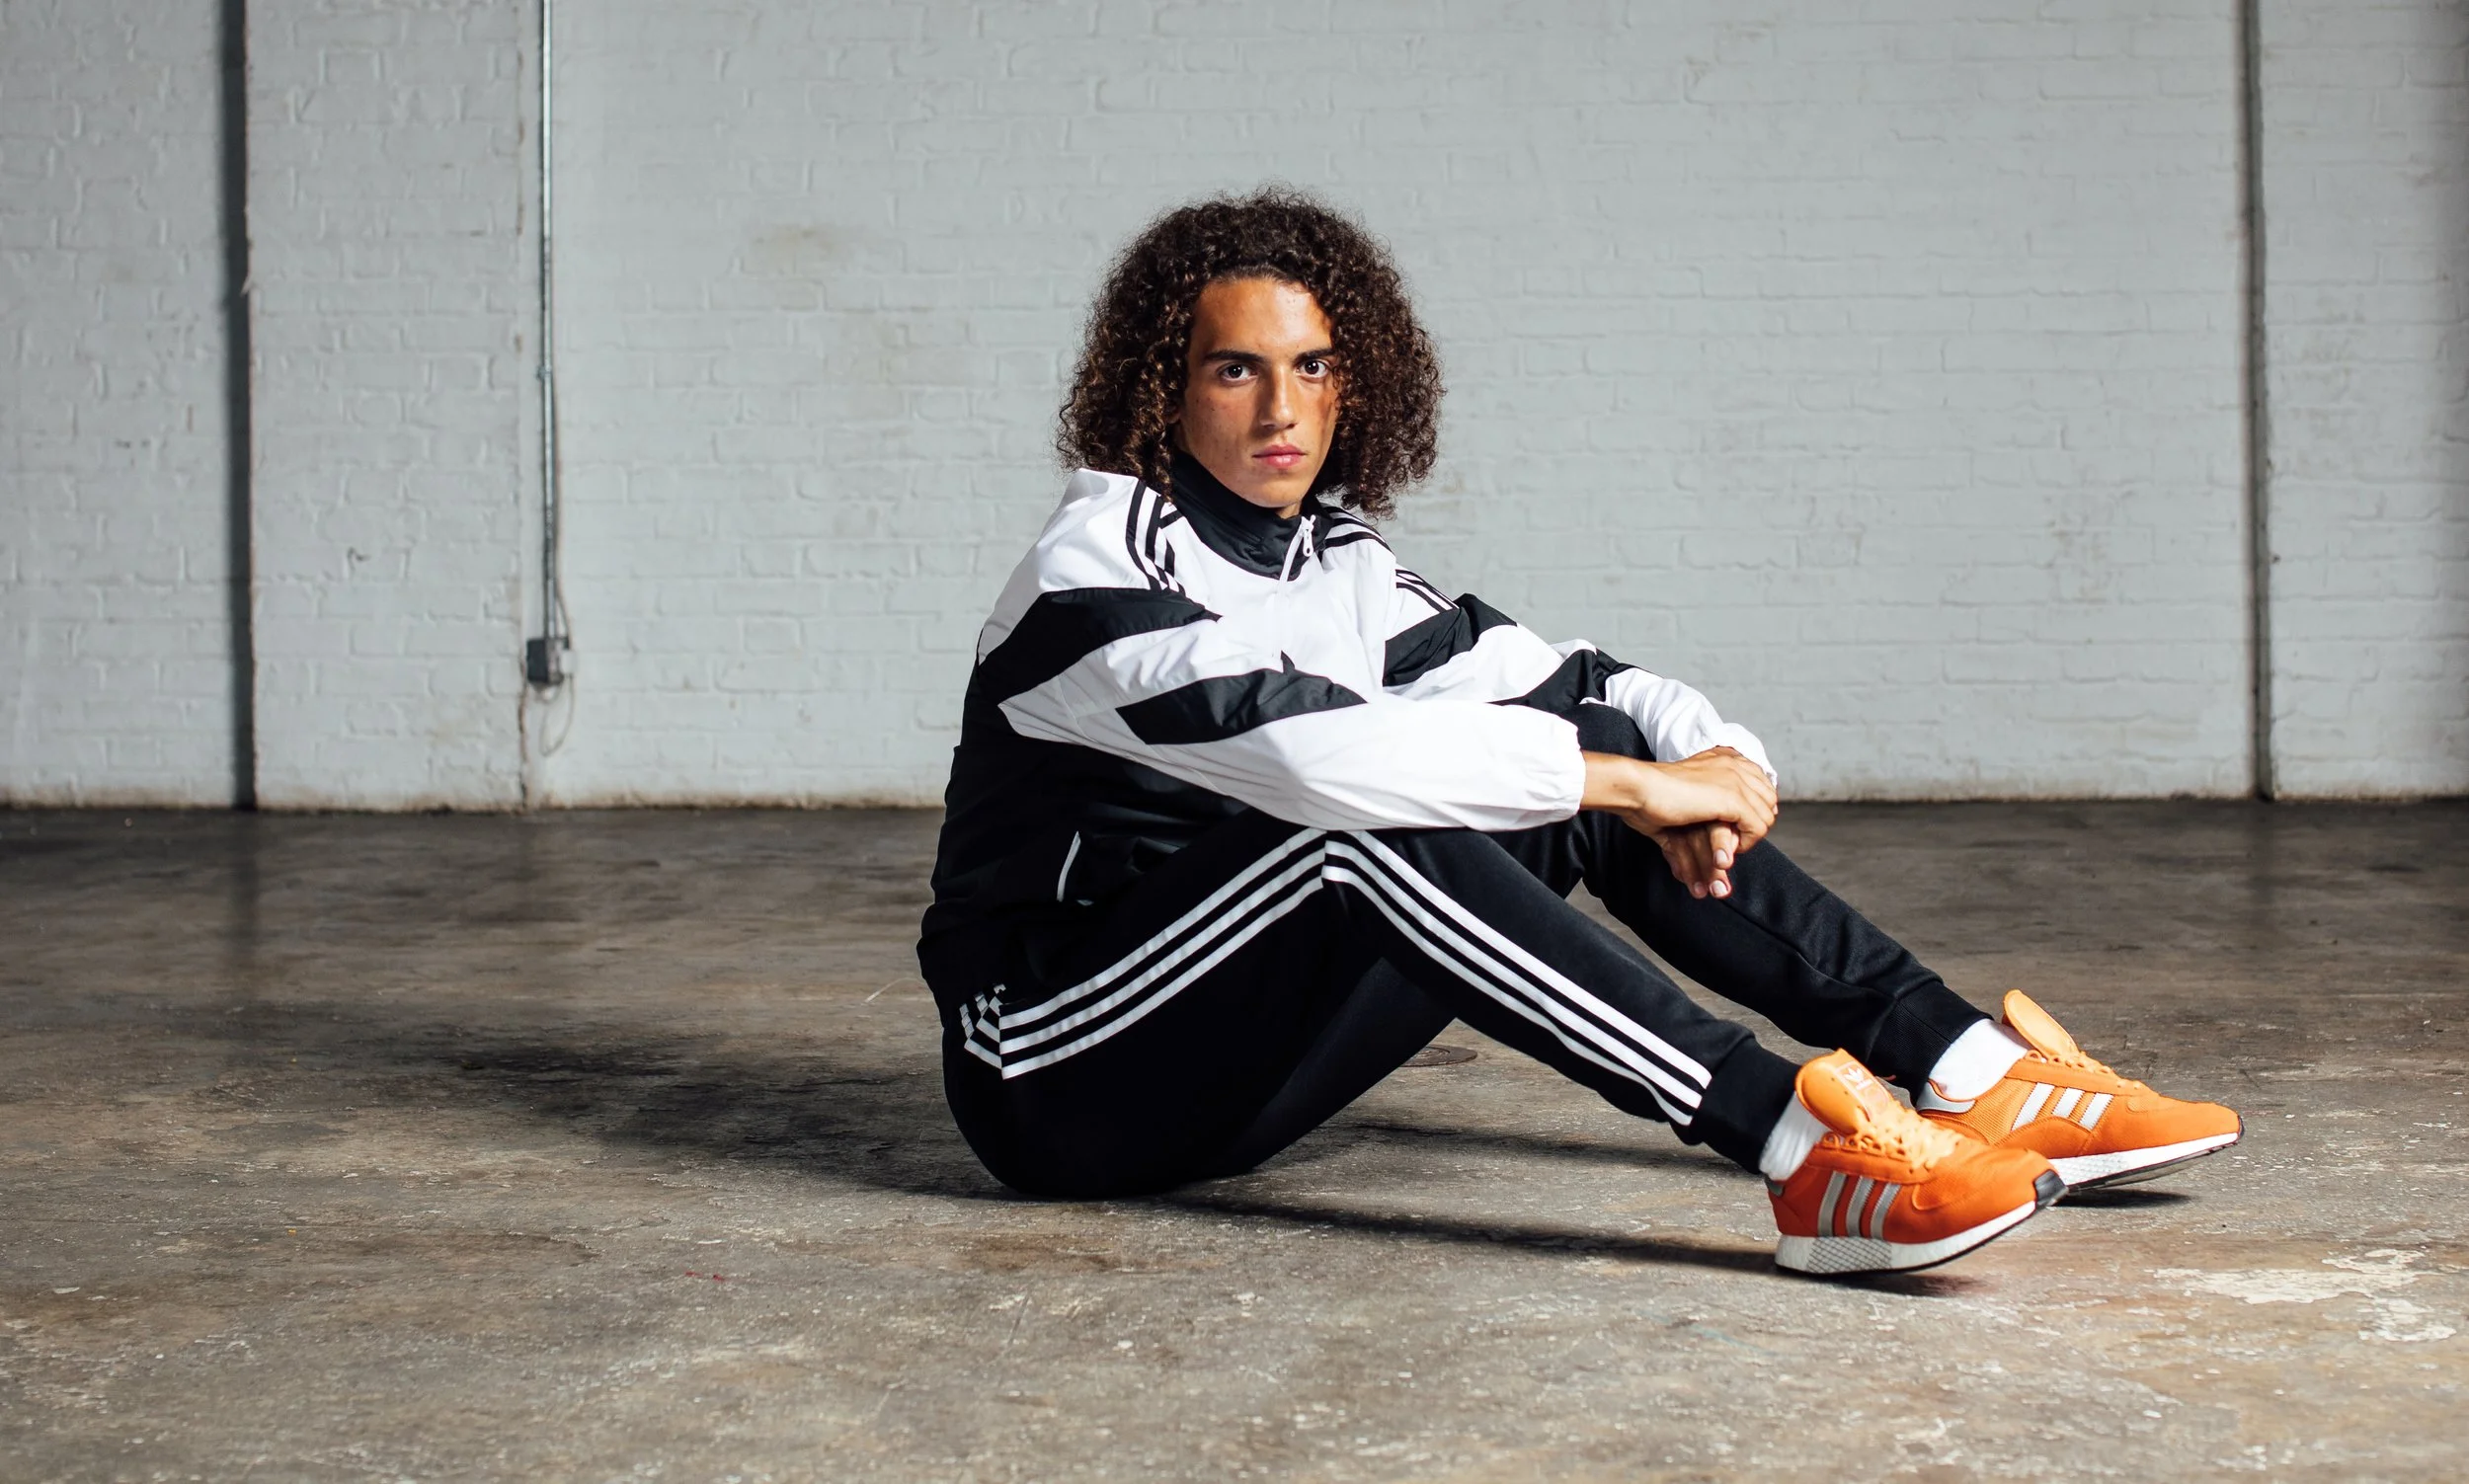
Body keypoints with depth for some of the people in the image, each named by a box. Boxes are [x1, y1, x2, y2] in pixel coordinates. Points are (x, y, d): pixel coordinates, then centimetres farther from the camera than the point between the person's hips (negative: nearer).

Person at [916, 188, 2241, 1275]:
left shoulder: (1336, 562, 10)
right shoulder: (1093, 574, -15)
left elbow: (1553, 675, 7)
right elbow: (1302, 748, -31)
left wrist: (1707, 753, -16)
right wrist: (1635, 783, -29)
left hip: (1233, 1070, 7)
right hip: (1057, 1077, -7)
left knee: (1605, 739, -7)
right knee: (1361, 831, -35)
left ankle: (1973, 1072, -13)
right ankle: (1795, 1144, -42)